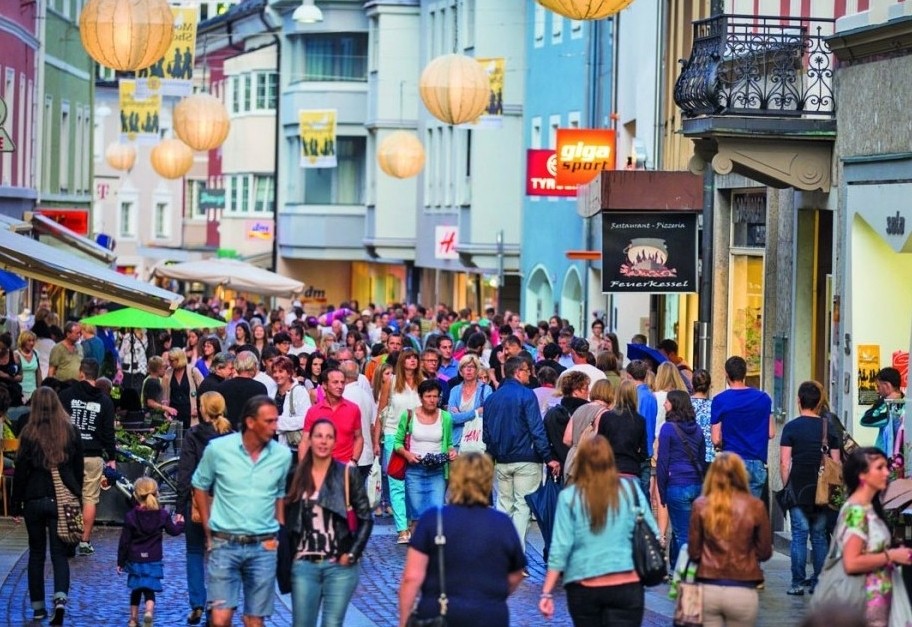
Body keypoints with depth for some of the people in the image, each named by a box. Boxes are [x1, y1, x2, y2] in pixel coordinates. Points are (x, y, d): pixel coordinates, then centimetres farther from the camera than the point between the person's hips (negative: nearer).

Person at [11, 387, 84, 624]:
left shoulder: (29, 434, -8)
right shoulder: (71, 433, 0)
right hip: (63, 500, 1)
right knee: (59, 554, 4)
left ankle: (38, 607, 15)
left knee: (36, 553, 13)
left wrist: (16, 504, 2)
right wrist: (76, 496, 17)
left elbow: (20, 472, -6)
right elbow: (78, 469, 7)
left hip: (35, 500, -1)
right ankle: (60, 598, -19)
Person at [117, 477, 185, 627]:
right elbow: (174, 531, 10)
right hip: (154, 560, 0)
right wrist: (180, 523, 33)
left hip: (135, 560, 0)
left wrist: (120, 562, 4)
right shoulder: (162, 515, -4)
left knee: (136, 591, 17)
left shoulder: (130, 517, -7)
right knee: (149, 591, 2)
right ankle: (149, 612, -27)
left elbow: (124, 542, -4)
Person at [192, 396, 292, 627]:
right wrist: (209, 532, 7)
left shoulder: (282, 455, 0)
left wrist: (279, 530, 8)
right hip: (224, 545, -2)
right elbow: (200, 486, 8)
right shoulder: (218, 449, -6)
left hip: (263, 547, 2)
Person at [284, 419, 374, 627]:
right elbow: (286, 519, 10)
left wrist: (352, 554, -8)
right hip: (304, 564, 2)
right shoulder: (296, 476, 5)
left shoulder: (347, 474, -2)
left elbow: (366, 518, -1)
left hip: (339, 565, -2)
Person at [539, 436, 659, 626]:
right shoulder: (630, 489, 0)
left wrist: (547, 592, -2)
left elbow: (560, 548, -6)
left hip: (584, 588, 0)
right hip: (626, 585, 0)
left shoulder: (569, 496, -3)